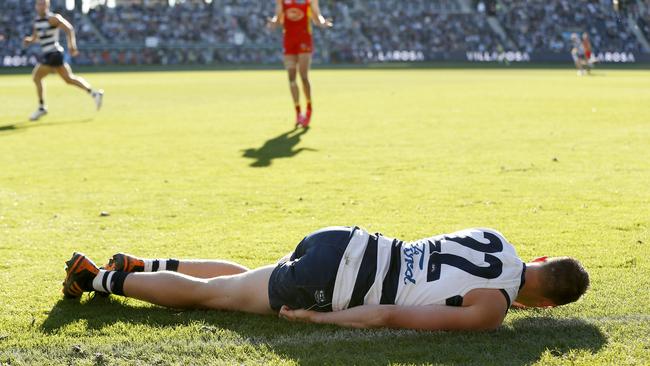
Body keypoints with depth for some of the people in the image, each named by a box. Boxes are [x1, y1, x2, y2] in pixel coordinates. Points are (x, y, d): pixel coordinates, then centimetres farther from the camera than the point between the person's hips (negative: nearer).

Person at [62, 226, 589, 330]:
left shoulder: (495, 237, 3)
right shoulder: (490, 310, -18)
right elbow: (390, 317, -21)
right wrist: (316, 319, -12)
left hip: (344, 242, 7)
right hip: (327, 285, -7)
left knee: (244, 278, 33)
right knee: (208, 294, 8)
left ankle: (140, 266, 33)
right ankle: (97, 278, 17)